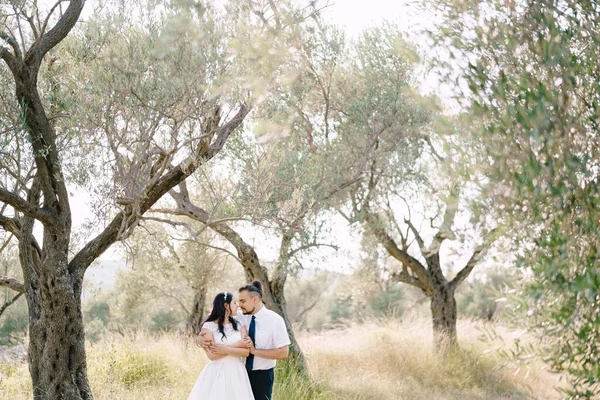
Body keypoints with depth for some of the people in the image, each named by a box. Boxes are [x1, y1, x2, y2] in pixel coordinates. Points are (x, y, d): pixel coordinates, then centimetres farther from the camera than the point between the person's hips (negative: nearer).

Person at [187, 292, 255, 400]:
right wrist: (236, 345, -11)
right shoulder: (208, 326, -6)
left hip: (237, 374, 4)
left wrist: (226, 349, -15)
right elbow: (212, 355, -14)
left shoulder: (240, 325, 7)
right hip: (217, 374, -3)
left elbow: (247, 351, -3)